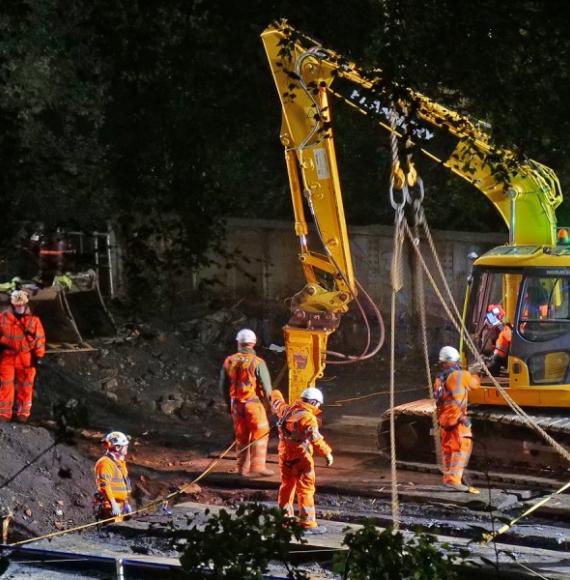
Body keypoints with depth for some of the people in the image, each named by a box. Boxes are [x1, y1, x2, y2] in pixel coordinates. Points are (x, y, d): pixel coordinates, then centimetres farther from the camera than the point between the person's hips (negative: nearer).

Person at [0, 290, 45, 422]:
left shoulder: (33, 320, 0)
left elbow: (40, 337, 1)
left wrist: (39, 355, -4)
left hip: (26, 358, 0)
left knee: (25, 386, 6)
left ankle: (23, 413, 16)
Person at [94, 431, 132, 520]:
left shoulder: (120, 462, 20)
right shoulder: (105, 463, -13)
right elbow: (104, 485, -22)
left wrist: (126, 503, 26)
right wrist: (113, 504, -26)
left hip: (119, 505, 10)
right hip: (109, 506, -10)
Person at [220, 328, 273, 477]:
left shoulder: (229, 362, 1)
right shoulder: (257, 362, -13)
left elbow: (223, 386, 9)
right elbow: (266, 386, -10)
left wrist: (229, 403, 22)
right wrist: (268, 400, 9)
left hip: (236, 404, 5)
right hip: (253, 403, -5)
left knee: (241, 436, 13)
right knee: (260, 435, 4)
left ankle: (243, 467, 17)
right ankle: (257, 467, 1)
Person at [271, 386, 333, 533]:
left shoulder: (287, 410, 8)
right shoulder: (308, 417, -17)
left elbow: (276, 403, 30)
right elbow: (315, 437, -30)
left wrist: (275, 394, 53)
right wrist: (327, 452, -33)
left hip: (285, 454, 8)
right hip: (300, 456, -8)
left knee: (287, 486, 20)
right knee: (306, 489, -6)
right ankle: (307, 523, -9)